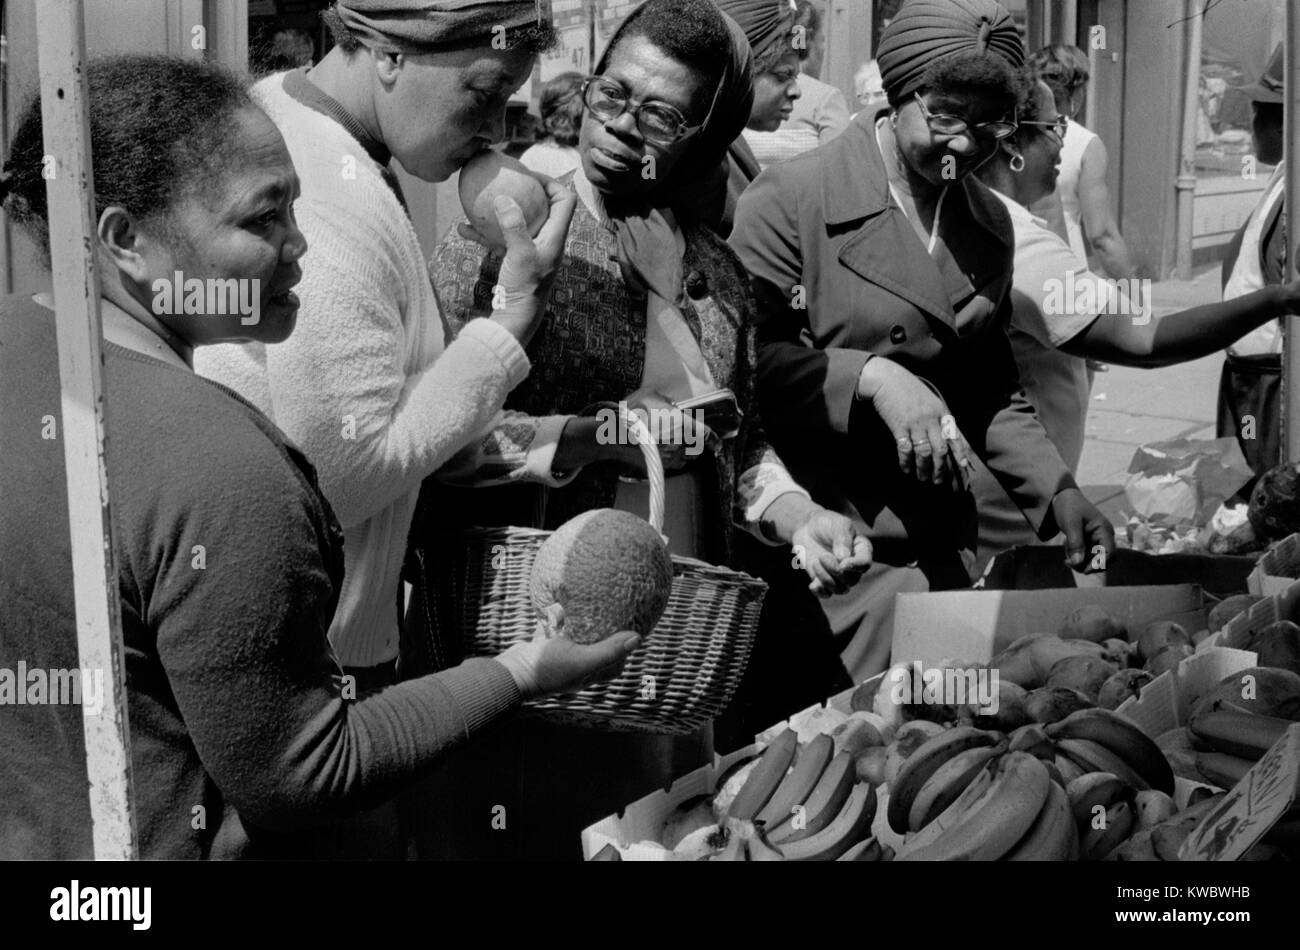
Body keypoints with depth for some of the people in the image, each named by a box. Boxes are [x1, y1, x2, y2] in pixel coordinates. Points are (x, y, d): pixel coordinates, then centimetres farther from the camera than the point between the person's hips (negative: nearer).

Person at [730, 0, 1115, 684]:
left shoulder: (990, 225, 11)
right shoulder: (792, 197, -9)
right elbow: (743, 359, -14)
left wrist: (1055, 491, 5)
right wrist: (870, 378, -25)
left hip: (940, 547, 6)